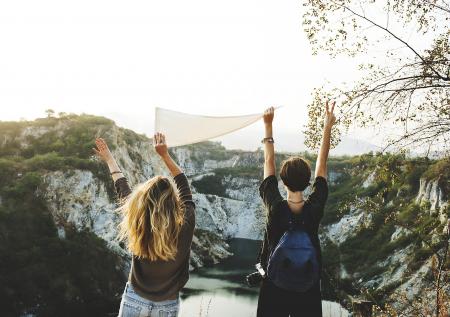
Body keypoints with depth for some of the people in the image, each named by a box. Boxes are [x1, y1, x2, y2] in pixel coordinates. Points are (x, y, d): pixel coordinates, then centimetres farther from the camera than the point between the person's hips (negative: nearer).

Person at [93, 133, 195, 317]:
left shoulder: (139, 224, -21)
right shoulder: (185, 225, -22)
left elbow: (123, 190, -4)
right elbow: (184, 186, -6)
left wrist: (109, 159, 11)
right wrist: (165, 155, -1)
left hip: (135, 300, 0)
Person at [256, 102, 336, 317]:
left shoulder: (274, 208, -18)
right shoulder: (315, 209, -16)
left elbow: (269, 163, -9)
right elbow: (321, 165, -7)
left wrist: (268, 125, -4)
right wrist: (327, 128, -1)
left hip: (275, 284, 0)